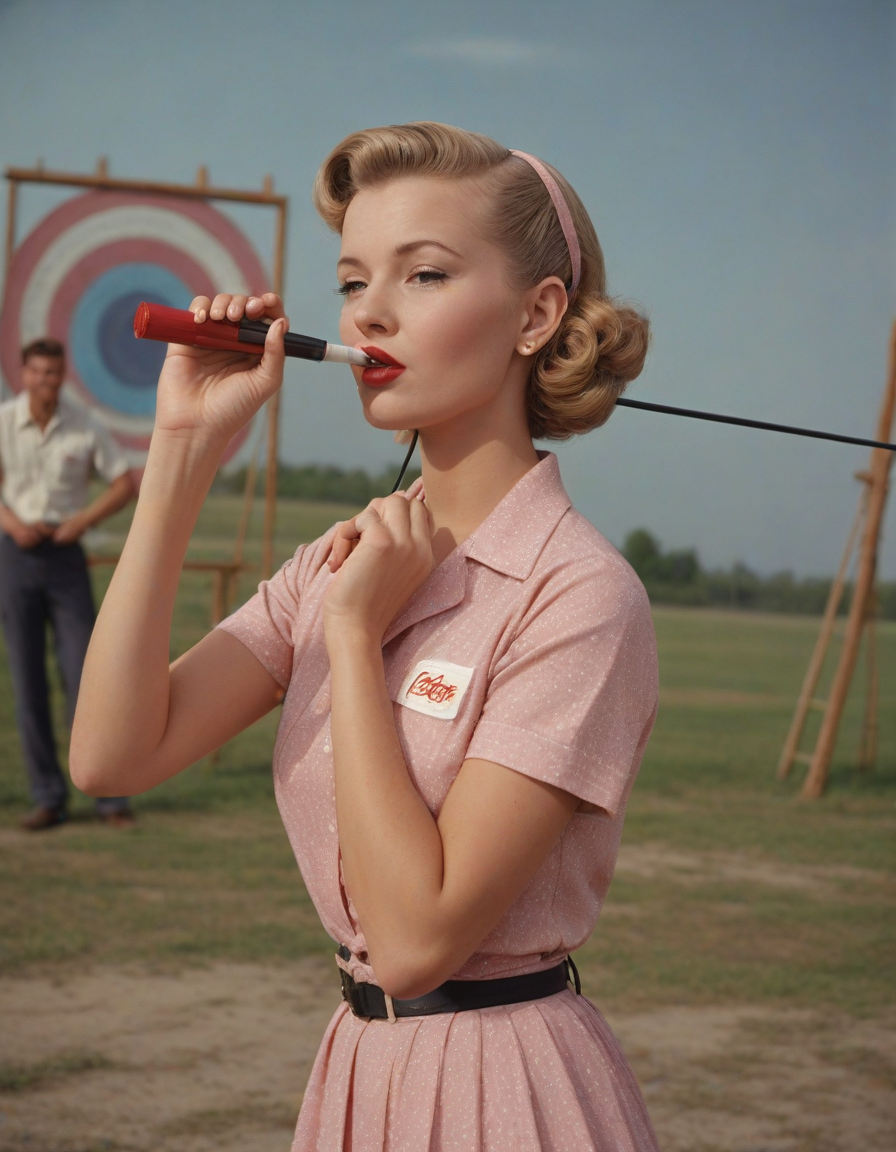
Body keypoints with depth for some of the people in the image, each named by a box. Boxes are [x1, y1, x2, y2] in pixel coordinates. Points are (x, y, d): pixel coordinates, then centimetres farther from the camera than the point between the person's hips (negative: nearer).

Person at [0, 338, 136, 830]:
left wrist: (83, 520, -11)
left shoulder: (84, 428, -3)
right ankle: (47, 797, 7)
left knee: (84, 674, -4)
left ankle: (109, 795, 0)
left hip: (66, 554, -1)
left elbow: (125, 483, 3)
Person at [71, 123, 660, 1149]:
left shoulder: (577, 594, -18)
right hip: (360, 1066, 7)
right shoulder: (346, 561, 4)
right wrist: (185, 445, -10)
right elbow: (114, 755, -9)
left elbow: (416, 937, -23)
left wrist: (358, 631, -18)